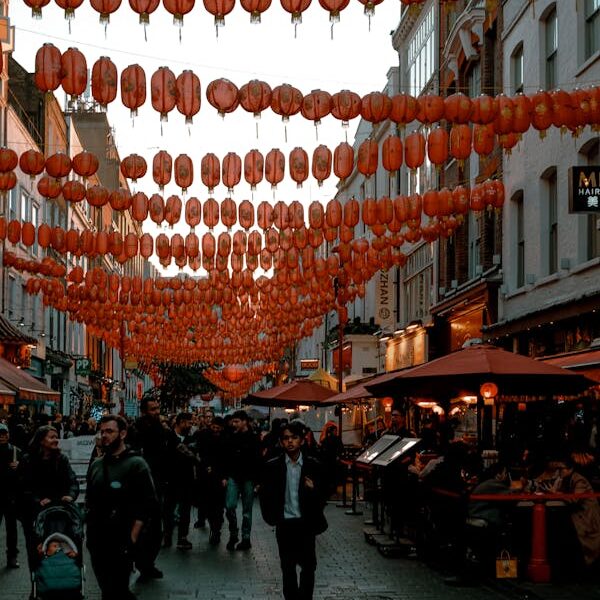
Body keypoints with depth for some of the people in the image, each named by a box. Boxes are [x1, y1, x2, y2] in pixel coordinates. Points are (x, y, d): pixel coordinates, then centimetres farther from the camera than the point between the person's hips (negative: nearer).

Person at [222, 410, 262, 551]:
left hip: (248, 479, -3)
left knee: (247, 510, 4)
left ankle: (246, 538, 13)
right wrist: (225, 476, 3)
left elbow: (258, 461, -7)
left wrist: (257, 480, -12)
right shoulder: (231, 438, 6)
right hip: (233, 477, 3)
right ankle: (233, 534, 11)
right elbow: (226, 459, 10)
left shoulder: (253, 439, -5)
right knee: (230, 506, -7)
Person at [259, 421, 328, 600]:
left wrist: (314, 490, -17)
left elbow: (323, 493, 3)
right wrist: (270, 517, -4)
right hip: (284, 524, 0)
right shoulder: (273, 466, -1)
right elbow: (265, 494, 4)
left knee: (308, 566, 4)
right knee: (288, 568, 9)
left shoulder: (313, 465, -1)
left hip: (306, 524, 0)